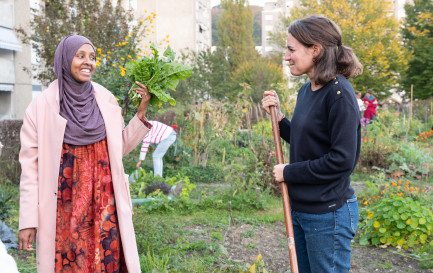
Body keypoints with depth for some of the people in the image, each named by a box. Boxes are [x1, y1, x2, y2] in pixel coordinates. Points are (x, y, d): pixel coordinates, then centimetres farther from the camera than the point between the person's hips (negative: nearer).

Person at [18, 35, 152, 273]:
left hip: (104, 202, 3)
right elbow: (30, 165, -4)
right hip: (63, 206, -2)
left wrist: (141, 113, 1)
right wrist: (27, 221, -7)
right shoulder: (41, 107, -5)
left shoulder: (106, 101, 5)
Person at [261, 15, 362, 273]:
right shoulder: (306, 91, 7)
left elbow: (342, 160, -22)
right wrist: (278, 116, 3)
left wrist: (289, 172, -14)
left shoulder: (339, 93, -19)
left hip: (328, 213, -8)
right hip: (301, 208, 8)